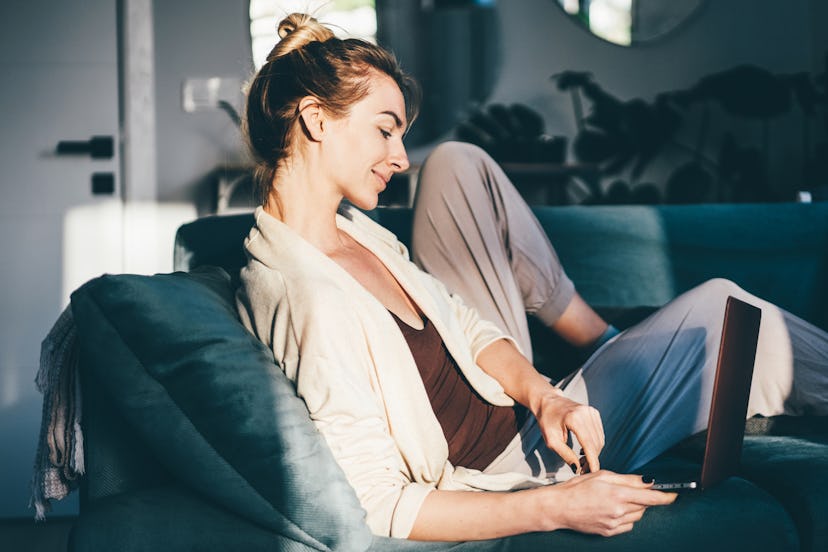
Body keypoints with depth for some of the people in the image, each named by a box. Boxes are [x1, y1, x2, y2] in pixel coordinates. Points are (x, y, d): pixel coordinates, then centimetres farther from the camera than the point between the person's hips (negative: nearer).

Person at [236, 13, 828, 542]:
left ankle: (606, 338, 17)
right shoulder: (310, 302, -33)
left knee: (458, 163, 6)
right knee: (718, 312, -6)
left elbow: (468, 326, 2)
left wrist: (540, 394, -17)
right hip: (493, 476, -9)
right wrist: (555, 509, -33)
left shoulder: (351, 228, -4)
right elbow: (376, 508, -32)